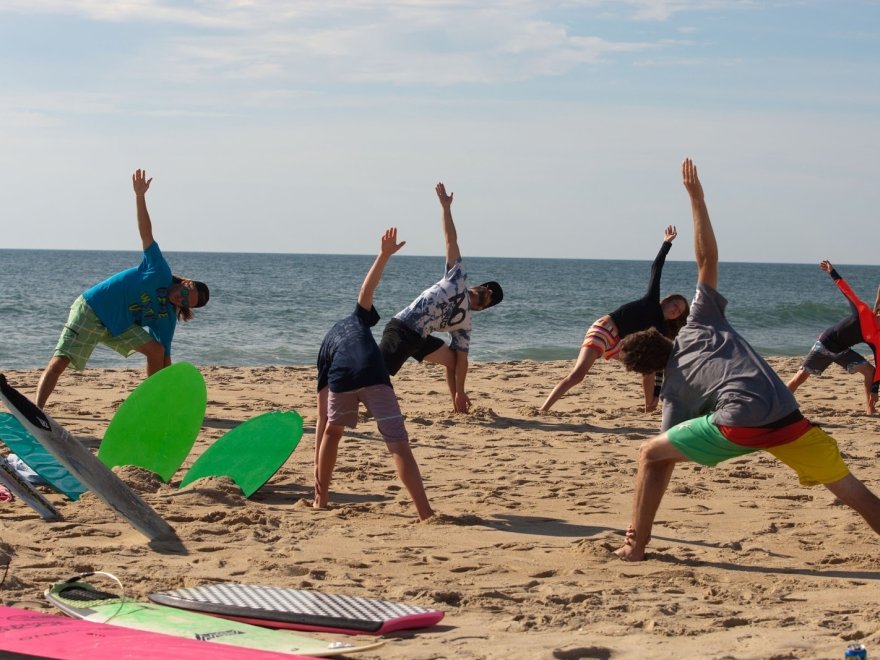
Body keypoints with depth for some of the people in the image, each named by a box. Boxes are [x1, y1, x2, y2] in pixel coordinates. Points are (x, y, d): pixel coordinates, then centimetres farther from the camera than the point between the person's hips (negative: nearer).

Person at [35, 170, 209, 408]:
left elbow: (165, 357, 2)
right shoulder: (161, 274, -16)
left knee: (156, 350, -6)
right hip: (90, 310, -6)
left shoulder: (167, 318, -2)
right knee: (59, 362, -17)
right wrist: (140, 196, -31)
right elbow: (146, 235, -21)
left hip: (119, 325, 6)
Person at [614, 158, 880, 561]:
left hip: (740, 424, -3)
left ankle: (636, 546, 16)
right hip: (788, 420, 3)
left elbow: (662, 460, 15)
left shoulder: (674, 389, 17)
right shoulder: (698, 325, 22)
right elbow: (707, 259, 20)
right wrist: (696, 199, 26)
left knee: (650, 453, 17)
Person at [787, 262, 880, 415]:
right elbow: (847, 291, -18)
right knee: (801, 376, -4)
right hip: (826, 343, -4)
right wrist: (832, 273, -19)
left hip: (842, 350, 4)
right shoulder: (863, 312, -20)